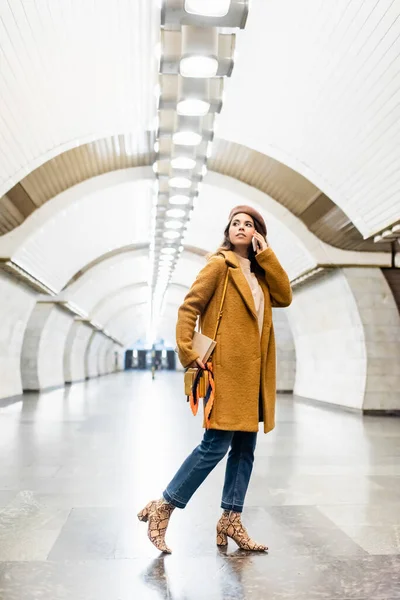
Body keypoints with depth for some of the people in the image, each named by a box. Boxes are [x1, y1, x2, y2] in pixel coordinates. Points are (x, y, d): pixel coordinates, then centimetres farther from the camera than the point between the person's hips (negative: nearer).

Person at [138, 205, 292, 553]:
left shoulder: (258, 272, 19)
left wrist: (266, 255, 2)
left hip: (253, 374, 8)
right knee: (216, 445, -8)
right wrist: (188, 354, -17)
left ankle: (231, 521, 20)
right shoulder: (220, 264, -3)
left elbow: (285, 297, 4)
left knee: (245, 449, 9)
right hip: (226, 369, -8)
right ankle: (162, 508, 6)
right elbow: (188, 308, -9)